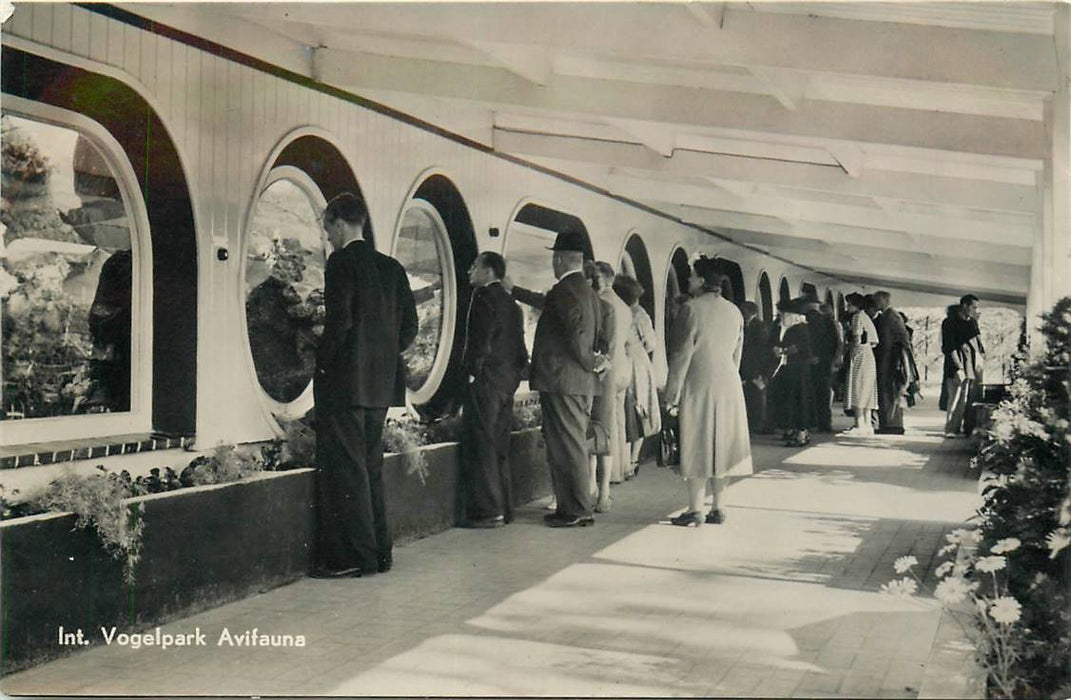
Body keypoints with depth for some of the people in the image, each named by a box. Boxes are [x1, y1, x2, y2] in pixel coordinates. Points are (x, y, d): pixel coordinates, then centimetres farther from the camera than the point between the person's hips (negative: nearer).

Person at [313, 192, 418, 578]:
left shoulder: (341, 263, -10)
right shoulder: (392, 267, 11)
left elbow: (339, 321, -18)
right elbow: (409, 325, 11)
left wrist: (323, 363, -6)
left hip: (344, 382, -8)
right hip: (381, 384, 8)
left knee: (344, 469, -2)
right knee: (370, 467, 15)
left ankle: (353, 556, 0)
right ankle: (378, 550, 20)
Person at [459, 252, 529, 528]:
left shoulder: (484, 295, -9)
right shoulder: (511, 303, 18)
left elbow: (480, 339, -17)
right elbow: (519, 345, 16)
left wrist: (472, 371, -11)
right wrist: (516, 374, 17)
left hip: (485, 381, -9)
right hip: (507, 381, 9)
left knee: (481, 447, -6)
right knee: (499, 446, 13)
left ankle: (488, 511, -6)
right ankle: (503, 508, 17)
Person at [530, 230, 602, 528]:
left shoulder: (563, 289, -14)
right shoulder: (588, 292, 16)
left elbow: (577, 329, -24)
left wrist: (590, 363, -12)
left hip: (560, 380, -10)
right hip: (581, 382, 10)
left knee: (567, 447, -5)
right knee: (573, 446, 14)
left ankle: (577, 511, -1)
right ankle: (574, 507, 19)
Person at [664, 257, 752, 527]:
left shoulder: (691, 309, -11)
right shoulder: (734, 311, 9)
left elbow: (681, 356, -12)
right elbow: (737, 355, 14)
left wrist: (672, 395, -9)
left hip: (698, 388, -6)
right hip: (728, 388, 6)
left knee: (697, 448, -1)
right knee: (719, 446, 12)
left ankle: (695, 510, 1)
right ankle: (717, 508, 16)